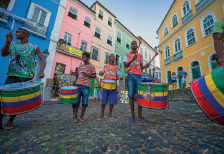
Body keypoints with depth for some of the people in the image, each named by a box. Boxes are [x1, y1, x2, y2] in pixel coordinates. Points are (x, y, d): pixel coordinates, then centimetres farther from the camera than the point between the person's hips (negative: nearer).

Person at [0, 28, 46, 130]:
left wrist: (41, 71, -23)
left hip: (26, 76, -4)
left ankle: (11, 120, 17)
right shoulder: (12, 44, 16)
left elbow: (43, 59, -6)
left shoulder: (34, 47, 4)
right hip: (11, 75, 4)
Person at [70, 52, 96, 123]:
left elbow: (94, 76, 0)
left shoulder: (91, 67, 3)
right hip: (78, 85, 4)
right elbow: (78, 75, 22)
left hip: (86, 86, -4)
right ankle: (74, 117, 13)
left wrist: (87, 74, -14)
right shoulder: (80, 66, 17)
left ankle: (81, 116, 19)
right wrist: (74, 74, 2)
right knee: (75, 101, 1)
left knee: (85, 102, 3)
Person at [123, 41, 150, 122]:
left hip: (138, 76, 2)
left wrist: (145, 66, -2)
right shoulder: (127, 55, 13)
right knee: (131, 95, -3)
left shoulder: (140, 55, 19)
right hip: (130, 76, -2)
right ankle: (132, 115, 6)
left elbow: (141, 67, 20)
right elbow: (125, 65, -1)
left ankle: (140, 115, 6)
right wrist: (132, 59, -13)